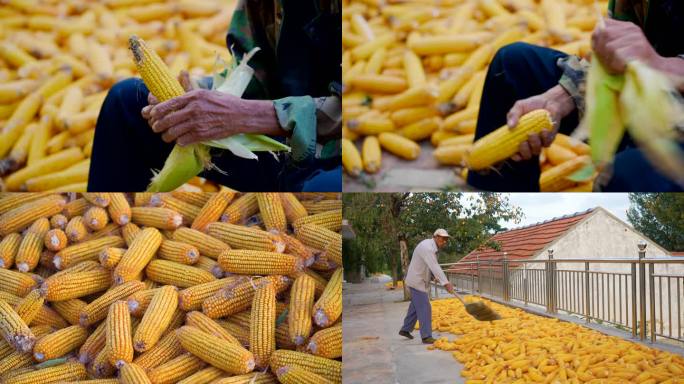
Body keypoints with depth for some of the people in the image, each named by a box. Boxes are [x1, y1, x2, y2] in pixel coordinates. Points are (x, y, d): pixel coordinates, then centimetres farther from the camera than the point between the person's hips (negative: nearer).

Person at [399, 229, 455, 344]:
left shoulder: (431, 247, 9)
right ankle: (426, 336, -9)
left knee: (415, 306, 19)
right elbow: (434, 267, -34)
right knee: (424, 308, -10)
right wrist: (446, 283, -40)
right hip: (417, 281, -10)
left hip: (418, 280, 10)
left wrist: (445, 282, 2)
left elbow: (434, 266, 13)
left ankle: (405, 329, 29)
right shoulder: (427, 247, -24)